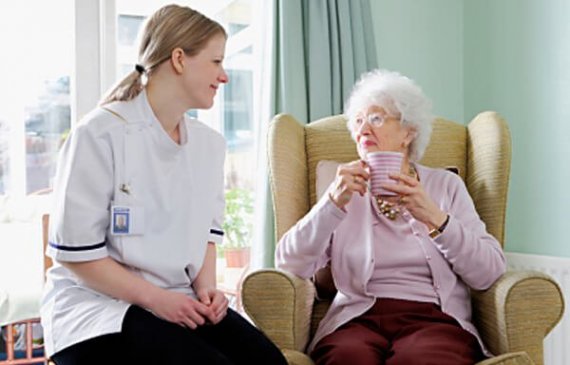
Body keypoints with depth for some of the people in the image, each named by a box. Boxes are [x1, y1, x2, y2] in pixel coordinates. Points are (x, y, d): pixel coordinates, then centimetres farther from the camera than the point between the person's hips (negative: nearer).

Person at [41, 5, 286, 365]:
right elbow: (74, 251, -12)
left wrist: (205, 288, -5)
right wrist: (155, 299, -16)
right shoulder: (100, 133, -14)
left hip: (180, 302, 6)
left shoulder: (209, 143, 7)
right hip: (97, 307, -6)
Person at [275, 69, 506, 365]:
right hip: (357, 320, 1)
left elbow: (489, 273, 2)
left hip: (434, 318, 0)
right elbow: (289, 265, 0)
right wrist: (334, 202, -13)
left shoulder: (446, 185, 15)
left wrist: (434, 217, -11)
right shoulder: (347, 191, 15)